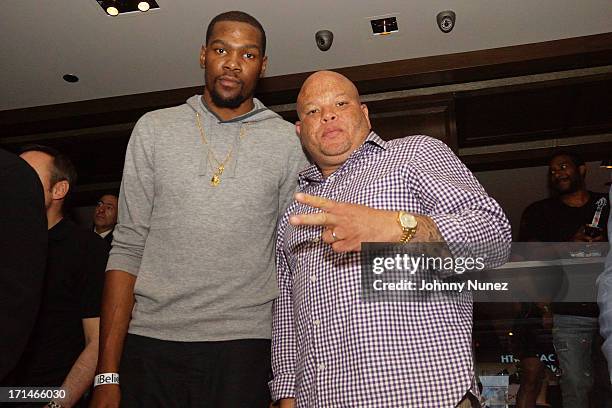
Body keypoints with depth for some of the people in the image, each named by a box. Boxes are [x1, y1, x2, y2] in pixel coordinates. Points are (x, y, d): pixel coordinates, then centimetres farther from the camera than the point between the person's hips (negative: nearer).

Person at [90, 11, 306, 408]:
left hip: (242, 345, -1)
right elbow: (128, 248, 2)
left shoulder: (288, 142, 1)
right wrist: (108, 374, -3)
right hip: (149, 341, 1)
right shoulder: (154, 129, 4)